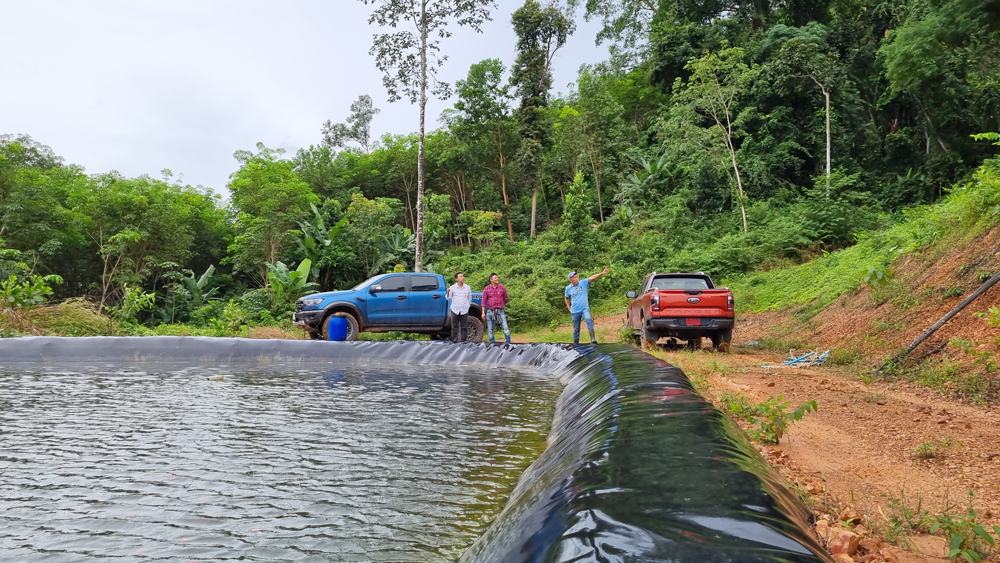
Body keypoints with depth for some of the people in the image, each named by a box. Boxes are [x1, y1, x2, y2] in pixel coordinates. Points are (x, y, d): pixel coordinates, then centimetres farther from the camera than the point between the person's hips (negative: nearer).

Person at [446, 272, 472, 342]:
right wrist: (448, 292, -21)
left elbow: (470, 298, 16)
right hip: (455, 310, -1)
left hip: (464, 310, 1)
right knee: (454, 326, 1)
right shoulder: (452, 287, 1)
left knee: (464, 327, 1)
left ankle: (463, 340, 9)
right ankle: (455, 340, 7)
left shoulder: (468, 288, 6)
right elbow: (448, 298, -3)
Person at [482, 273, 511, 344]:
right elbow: (484, 301, 1)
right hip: (490, 311, 0)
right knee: (490, 330, 6)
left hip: (500, 311, 0)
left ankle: (508, 343, 1)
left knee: (505, 328, -7)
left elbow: (506, 299, 15)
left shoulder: (502, 288, 1)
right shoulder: (486, 289, -1)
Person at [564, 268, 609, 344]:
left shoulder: (583, 282, -6)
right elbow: (567, 299, 16)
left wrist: (602, 273, -35)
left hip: (585, 309, -2)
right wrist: (569, 309, 7)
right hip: (575, 311, 2)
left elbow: (593, 277, -21)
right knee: (576, 329, 10)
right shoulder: (568, 288, -1)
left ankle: (593, 339, -37)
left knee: (588, 319, -32)